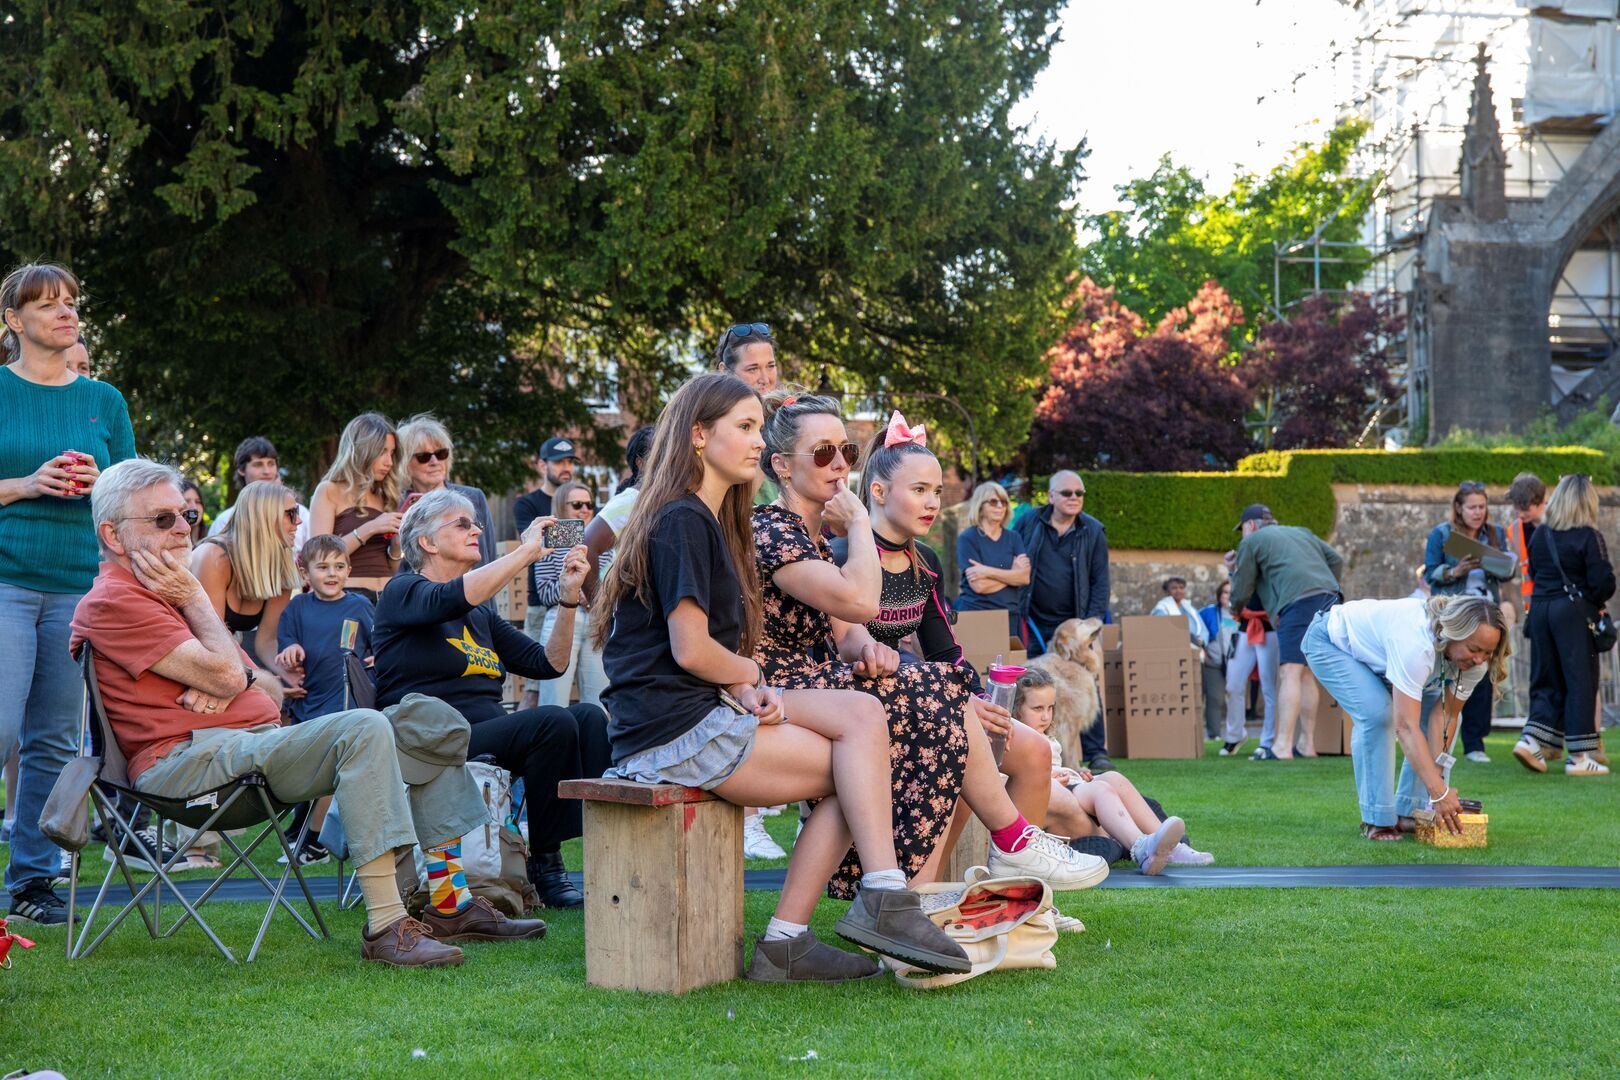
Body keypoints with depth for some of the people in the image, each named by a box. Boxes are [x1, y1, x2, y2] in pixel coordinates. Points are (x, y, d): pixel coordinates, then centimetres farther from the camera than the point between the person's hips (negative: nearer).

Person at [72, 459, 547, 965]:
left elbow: (244, 676, 18)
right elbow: (225, 676, -14)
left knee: (430, 723, 5)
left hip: (254, 740, 10)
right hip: (191, 758, -10)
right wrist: (194, 597, -1)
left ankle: (450, 902, 4)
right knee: (364, 728, -31)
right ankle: (386, 926, -34)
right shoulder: (113, 601, -8)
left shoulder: (167, 590, 26)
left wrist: (222, 685, -6)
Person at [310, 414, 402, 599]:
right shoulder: (329, 491, 5)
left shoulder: (384, 497, 18)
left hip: (385, 597, 5)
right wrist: (369, 529, -11)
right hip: (349, 595, -5)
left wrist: (397, 543, 2)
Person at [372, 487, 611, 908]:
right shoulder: (402, 593, 2)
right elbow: (454, 598, -23)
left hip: (490, 729, 7)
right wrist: (526, 550, -18)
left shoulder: (481, 614, 24)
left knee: (589, 717, -18)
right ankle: (544, 863, -20)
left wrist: (569, 596, 6)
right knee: (553, 722, -28)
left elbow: (549, 663, 18)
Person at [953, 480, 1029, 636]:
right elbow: (979, 585, -13)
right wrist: (1012, 573, -4)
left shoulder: (1014, 538, 11)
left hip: (1010, 616, 4)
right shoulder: (967, 538, -3)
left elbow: (1025, 577, -4)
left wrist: (988, 571, -14)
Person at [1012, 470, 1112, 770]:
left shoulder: (1093, 532, 2)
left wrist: (1093, 621, -8)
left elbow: (1100, 581, 2)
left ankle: (1096, 753, -2)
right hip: (1035, 624, 1)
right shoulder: (1029, 523, 3)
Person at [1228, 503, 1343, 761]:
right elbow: (1336, 559, 25)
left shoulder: (1251, 542, 12)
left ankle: (1282, 747, -20)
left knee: (1290, 672, -12)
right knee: (1303, 672, 14)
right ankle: (1308, 744, 13)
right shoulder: (1301, 532, 31)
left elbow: (1242, 590, 14)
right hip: (1329, 600, 7)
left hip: (1298, 603, -7)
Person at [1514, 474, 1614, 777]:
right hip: (1575, 612, -5)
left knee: (1547, 681, 14)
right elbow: (1603, 582, -12)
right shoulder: (1589, 537, -10)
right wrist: (1596, 601, 7)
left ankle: (1531, 740, -2)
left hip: (1540, 607, 6)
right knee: (1580, 682, 0)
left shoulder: (1539, 535, 7)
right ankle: (1579, 757, 1)